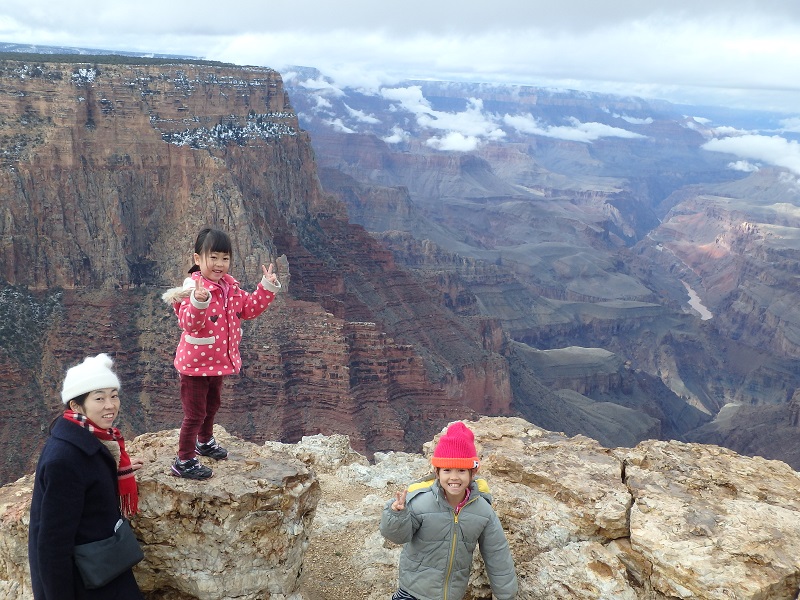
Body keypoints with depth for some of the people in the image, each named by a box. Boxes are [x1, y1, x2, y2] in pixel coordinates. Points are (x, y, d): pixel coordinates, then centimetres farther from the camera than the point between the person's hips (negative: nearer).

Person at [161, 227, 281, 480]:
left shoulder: (231, 287, 1)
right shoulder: (194, 289, -25)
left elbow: (250, 308, 10)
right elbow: (190, 323, -37)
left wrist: (267, 288, 0)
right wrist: (199, 303, -54)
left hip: (219, 361, 8)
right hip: (195, 363, -8)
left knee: (213, 404, 28)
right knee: (195, 413, 0)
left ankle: (204, 441, 51)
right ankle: (184, 461, 15)